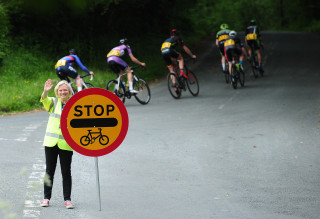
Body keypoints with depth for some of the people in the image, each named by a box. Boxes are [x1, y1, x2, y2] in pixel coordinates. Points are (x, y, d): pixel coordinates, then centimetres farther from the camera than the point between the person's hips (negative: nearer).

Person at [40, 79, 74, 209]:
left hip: (66, 144, -1)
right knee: (49, 170, 6)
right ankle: (46, 197, 13)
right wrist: (45, 91, -37)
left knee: (66, 172, 2)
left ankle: (67, 199, 7)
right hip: (51, 142, 1)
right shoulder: (53, 102, 4)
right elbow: (45, 100, -17)